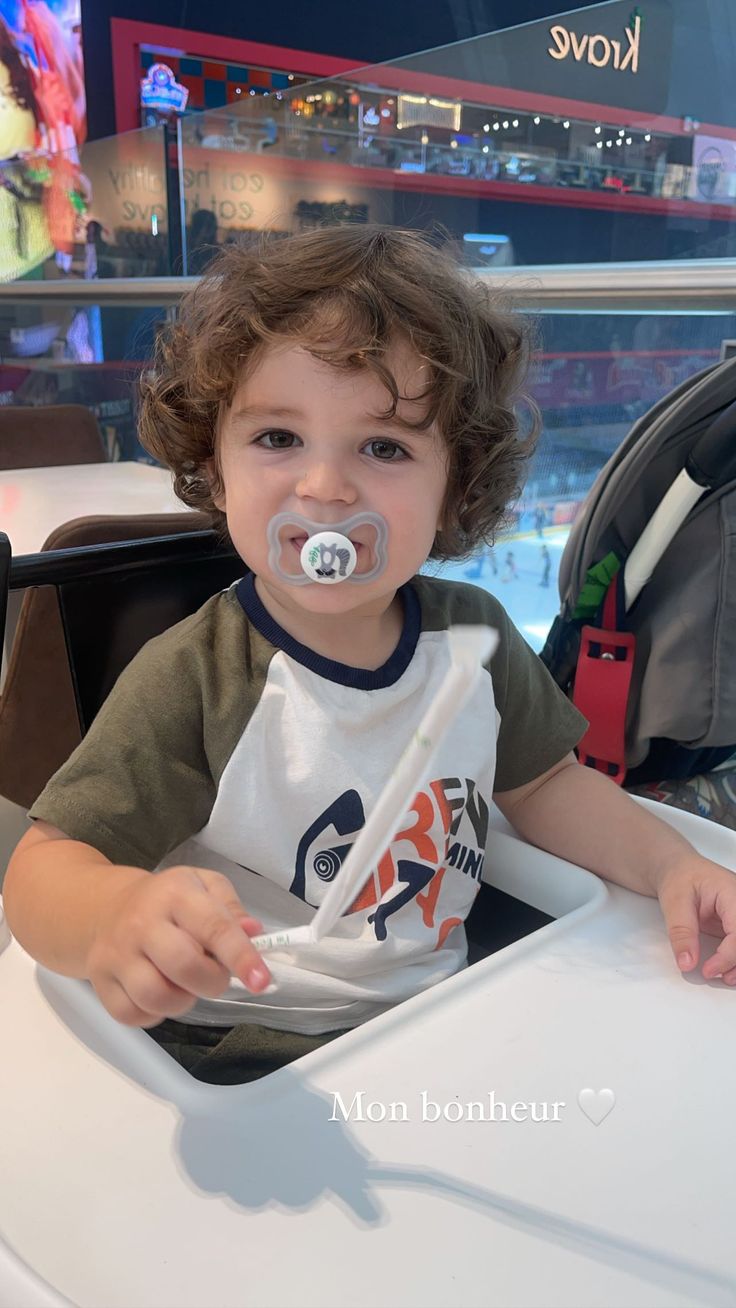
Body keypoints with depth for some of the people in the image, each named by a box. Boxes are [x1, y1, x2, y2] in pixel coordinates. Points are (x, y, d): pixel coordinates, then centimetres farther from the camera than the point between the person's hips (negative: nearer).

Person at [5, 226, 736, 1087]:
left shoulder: (471, 632, -6)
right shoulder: (191, 683, -23)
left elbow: (542, 784, 8)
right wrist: (119, 912, -45)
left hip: (442, 1008, 3)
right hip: (244, 1060, -2)